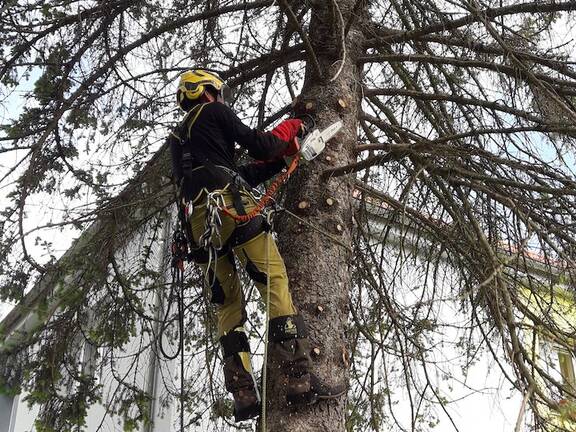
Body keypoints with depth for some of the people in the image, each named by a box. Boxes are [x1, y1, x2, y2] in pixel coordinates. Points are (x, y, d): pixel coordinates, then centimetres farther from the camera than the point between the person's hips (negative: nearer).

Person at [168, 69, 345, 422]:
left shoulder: (178, 138, 34)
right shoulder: (213, 111, 12)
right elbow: (255, 143, 3)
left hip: (197, 220, 8)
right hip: (229, 205, -8)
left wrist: (279, 160, 31)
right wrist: (286, 132, 21)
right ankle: (301, 379, -21)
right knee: (274, 280, -11)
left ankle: (243, 395, -5)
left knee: (228, 303, 5)